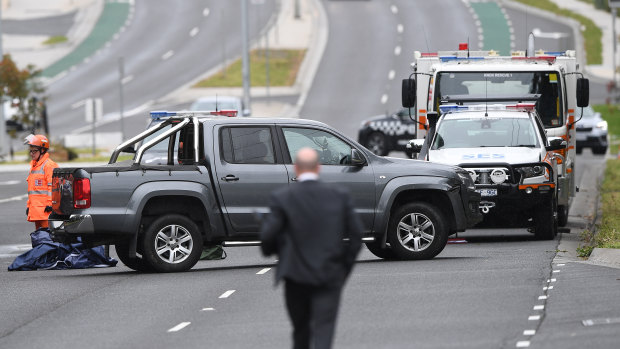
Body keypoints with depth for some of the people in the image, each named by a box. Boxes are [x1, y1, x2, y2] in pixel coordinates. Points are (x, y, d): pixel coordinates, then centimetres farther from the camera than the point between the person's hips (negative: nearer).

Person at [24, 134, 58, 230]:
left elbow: (53, 186, -14)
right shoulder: (34, 166, 22)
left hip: (45, 208, -10)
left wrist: (50, 204, -18)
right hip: (36, 209, 10)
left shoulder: (49, 165, -8)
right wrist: (29, 205, 25)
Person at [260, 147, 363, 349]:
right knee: (324, 331, -5)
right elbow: (356, 233, 2)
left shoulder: (282, 198, -7)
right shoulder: (339, 196, 0)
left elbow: (268, 235, -10)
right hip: (330, 276, 0)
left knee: (301, 329, 18)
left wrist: (269, 250, 14)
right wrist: (345, 267, 12)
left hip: (296, 275, 0)